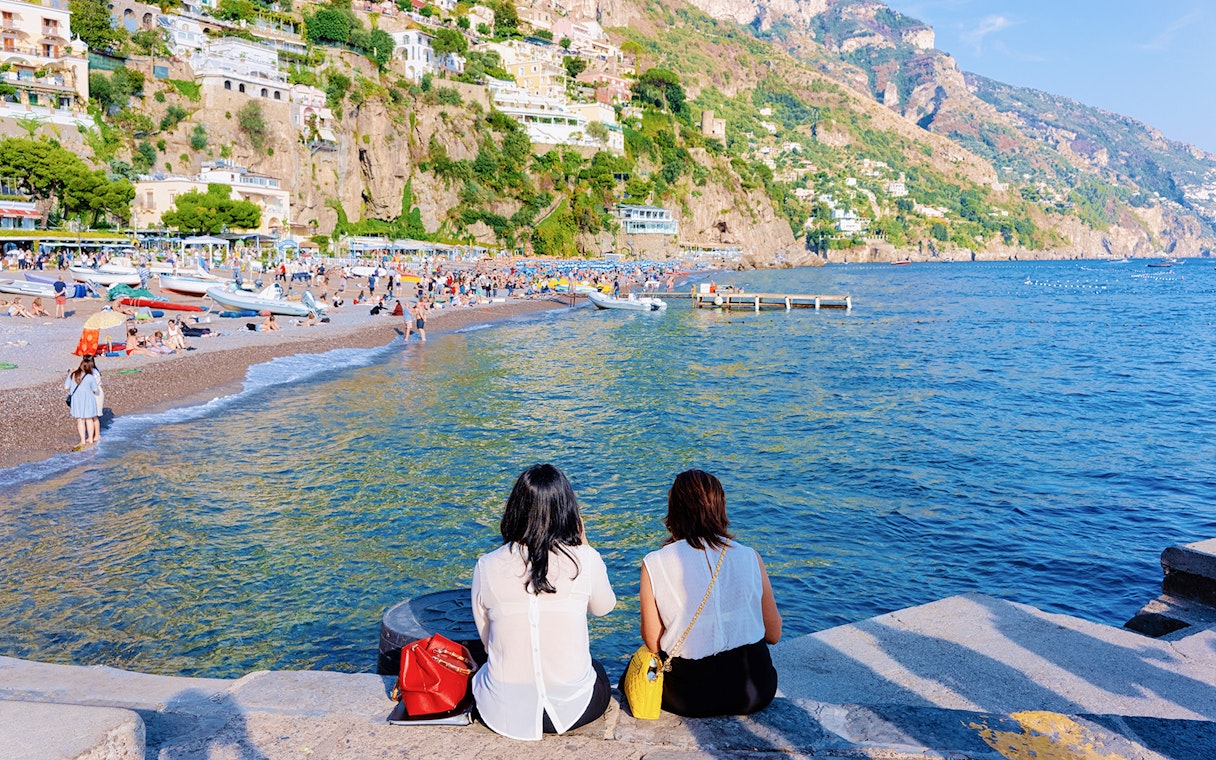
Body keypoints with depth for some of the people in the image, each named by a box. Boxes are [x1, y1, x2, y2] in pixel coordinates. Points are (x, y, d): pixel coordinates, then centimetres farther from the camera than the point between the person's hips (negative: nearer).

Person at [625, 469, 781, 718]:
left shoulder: (655, 565, -12)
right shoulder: (749, 557, -7)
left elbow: (653, 644, -8)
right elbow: (774, 635, 1)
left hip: (690, 699, -1)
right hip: (755, 693, 2)